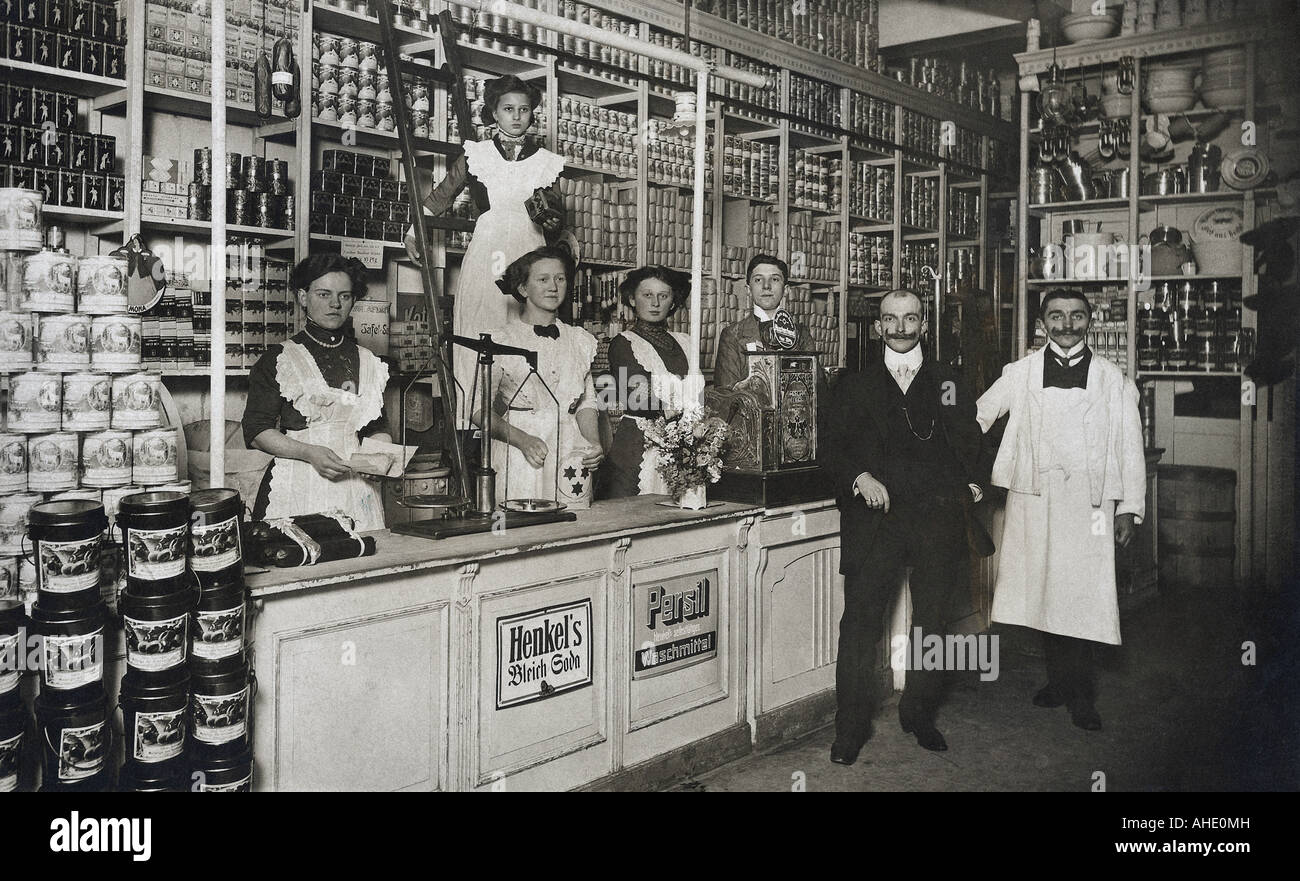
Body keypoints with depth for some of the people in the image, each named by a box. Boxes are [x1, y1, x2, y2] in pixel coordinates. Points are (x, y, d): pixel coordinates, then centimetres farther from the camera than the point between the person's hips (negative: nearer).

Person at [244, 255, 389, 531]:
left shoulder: (368, 362, 15)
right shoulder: (277, 360, 3)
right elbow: (256, 431, -2)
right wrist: (309, 453, -15)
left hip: (355, 487, 3)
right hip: (296, 489, -3)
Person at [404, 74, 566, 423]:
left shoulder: (546, 161, 13)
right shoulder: (476, 154, 11)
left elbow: (557, 221, 16)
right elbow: (442, 195, 22)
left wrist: (553, 221, -6)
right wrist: (414, 230, 21)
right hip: (486, 253, 0)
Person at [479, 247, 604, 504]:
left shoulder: (581, 340, 13)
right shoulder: (501, 341, -1)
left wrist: (594, 445, 0)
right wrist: (523, 440, -17)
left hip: (573, 458, 4)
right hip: (520, 462, -3)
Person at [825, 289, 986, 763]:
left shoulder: (949, 383, 15)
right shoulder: (854, 386, 12)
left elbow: (971, 441, 15)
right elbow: (836, 449, 5)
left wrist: (971, 480, -2)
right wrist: (860, 477, -12)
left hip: (937, 517, 2)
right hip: (875, 516, -1)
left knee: (931, 620, 9)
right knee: (860, 620, -6)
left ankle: (919, 714, 26)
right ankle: (850, 727, 3)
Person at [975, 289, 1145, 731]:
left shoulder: (1112, 379, 9)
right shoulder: (1020, 373, 9)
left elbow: (1129, 445, 9)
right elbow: (978, 416, 17)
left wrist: (1129, 507, 5)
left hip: (1089, 499, -1)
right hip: (1034, 496, 1)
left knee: (1084, 593, -6)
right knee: (1043, 591, 4)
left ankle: (1077, 691, 4)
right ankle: (1060, 679, 17)